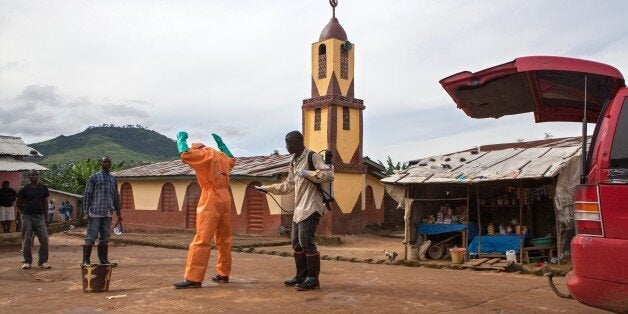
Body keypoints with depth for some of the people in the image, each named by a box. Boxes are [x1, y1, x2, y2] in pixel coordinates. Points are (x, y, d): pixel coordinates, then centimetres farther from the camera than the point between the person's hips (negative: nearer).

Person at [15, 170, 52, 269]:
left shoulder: (43, 188, 6)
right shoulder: (24, 189, -1)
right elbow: (18, 204, 9)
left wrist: (45, 216, 10)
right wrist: (25, 212, 4)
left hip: (40, 217, 2)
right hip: (27, 217, -2)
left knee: (44, 239, -4)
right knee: (27, 240, 3)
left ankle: (43, 261, 4)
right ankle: (27, 261, 12)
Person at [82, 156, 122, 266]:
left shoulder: (114, 179, 16)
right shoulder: (94, 177, 1)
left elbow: (116, 197, 20)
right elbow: (87, 195, -2)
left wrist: (118, 213, 17)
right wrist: (86, 212, -10)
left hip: (108, 213, 5)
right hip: (95, 213, -5)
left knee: (105, 237, 8)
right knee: (91, 237, -6)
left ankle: (104, 260, 13)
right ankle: (86, 260, -2)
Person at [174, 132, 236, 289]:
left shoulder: (205, 154, -3)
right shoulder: (221, 156, 20)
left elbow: (186, 155, -15)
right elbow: (232, 160, 41)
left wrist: (181, 139, 2)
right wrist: (221, 144, 39)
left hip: (211, 201, -8)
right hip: (225, 200, 8)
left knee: (202, 240, -11)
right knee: (224, 239, 13)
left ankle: (193, 278, -14)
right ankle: (223, 274, 17)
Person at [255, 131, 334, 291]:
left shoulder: (312, 157, -8)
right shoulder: (294, 162, 19)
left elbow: (329, 175, -19)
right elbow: (288, 186, 27)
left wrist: (307, 173, -20)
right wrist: (267, 188, 26)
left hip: (311, 208, -9)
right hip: (299, 209, 9)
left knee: (307, 242, -10)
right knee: (297, 243, 10)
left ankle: (313, 279, -2)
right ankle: (301, 276, 18)